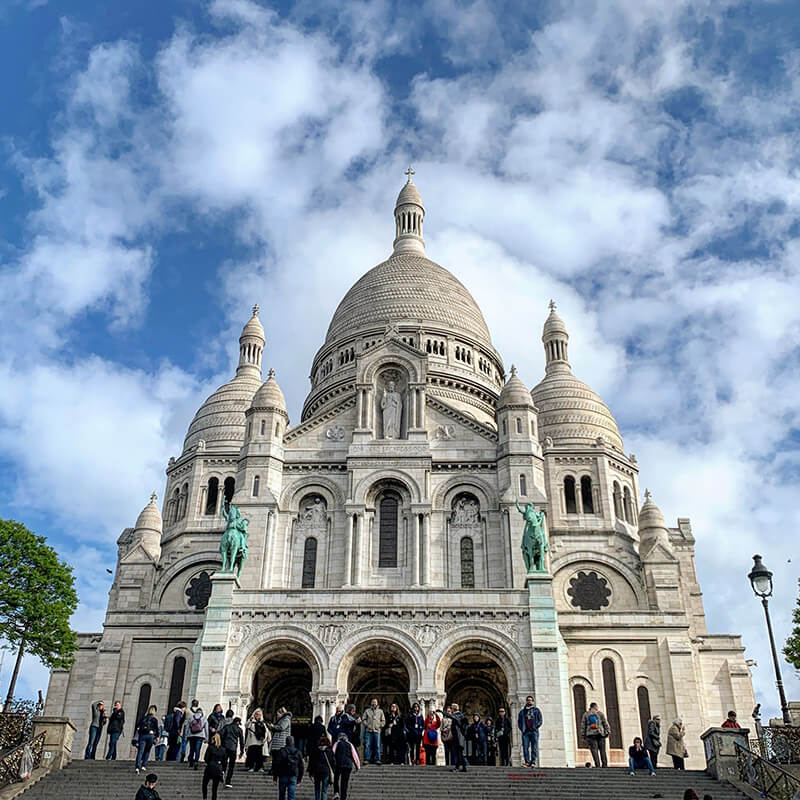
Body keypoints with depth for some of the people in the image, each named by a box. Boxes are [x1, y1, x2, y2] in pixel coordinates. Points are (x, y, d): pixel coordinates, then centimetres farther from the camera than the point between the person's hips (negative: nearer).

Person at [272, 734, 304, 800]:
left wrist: (275, 777, -2)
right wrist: (299, 779, 15)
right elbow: (301, 766, 9)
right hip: (293, 777, 2)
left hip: (283, 776, -2)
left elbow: (276, 765, -8)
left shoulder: (281, 751, -6)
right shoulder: (298, 752, 4)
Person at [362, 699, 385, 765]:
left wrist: (380, 726, 1)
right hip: (368, 730, -1)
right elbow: (363, 719, 11)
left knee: (377, 746, -2)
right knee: (367, 745, -6)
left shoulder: (380, 711, 16)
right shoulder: (367, 711, 14)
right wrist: (366, 725, -3)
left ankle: (377, 759, 2)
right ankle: (366, 759, -4)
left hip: (377, 730, 1)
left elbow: (383, 721, 14)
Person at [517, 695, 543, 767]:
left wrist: (535, 727, -7)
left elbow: (540, 720, 7)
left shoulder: (536, 710, 14)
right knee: (525, 747, -7)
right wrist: (522, 729, 3)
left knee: (534, 747, -7)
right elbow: (519, 721, 19)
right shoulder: (522, 711, 19)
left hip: (534, 731, -1)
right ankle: (527, 762, -5)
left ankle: (533, 762, -5)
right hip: (525, 732, 1)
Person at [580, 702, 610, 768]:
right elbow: (605, 723, 6)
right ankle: (605, 765, 0)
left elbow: (583, 725, 9)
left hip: (591, 735, 0)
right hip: (600, 733, 0)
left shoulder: (585, 714, 10)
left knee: (594, 751, -3)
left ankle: (598, 765, -10)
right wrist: (607, 732, 10)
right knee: (602, 750, 5)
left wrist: (583, 734, 12)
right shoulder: (600, 713, 9)